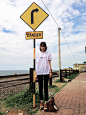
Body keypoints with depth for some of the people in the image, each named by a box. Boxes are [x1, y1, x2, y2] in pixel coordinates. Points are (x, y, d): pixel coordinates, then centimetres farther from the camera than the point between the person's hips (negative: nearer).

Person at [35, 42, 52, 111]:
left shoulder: (48, 54, 7)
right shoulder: (38, 55, 13)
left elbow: (49, 63, 5)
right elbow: (36, 64, 11)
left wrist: (50, 72, -2)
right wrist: (36, 73, 6)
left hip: (46, 72, -2)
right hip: (39, 73, 3)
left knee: (46, 87, -2)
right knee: (40, 87, 6)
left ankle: (46, 102, 3)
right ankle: (41, 102, 15)